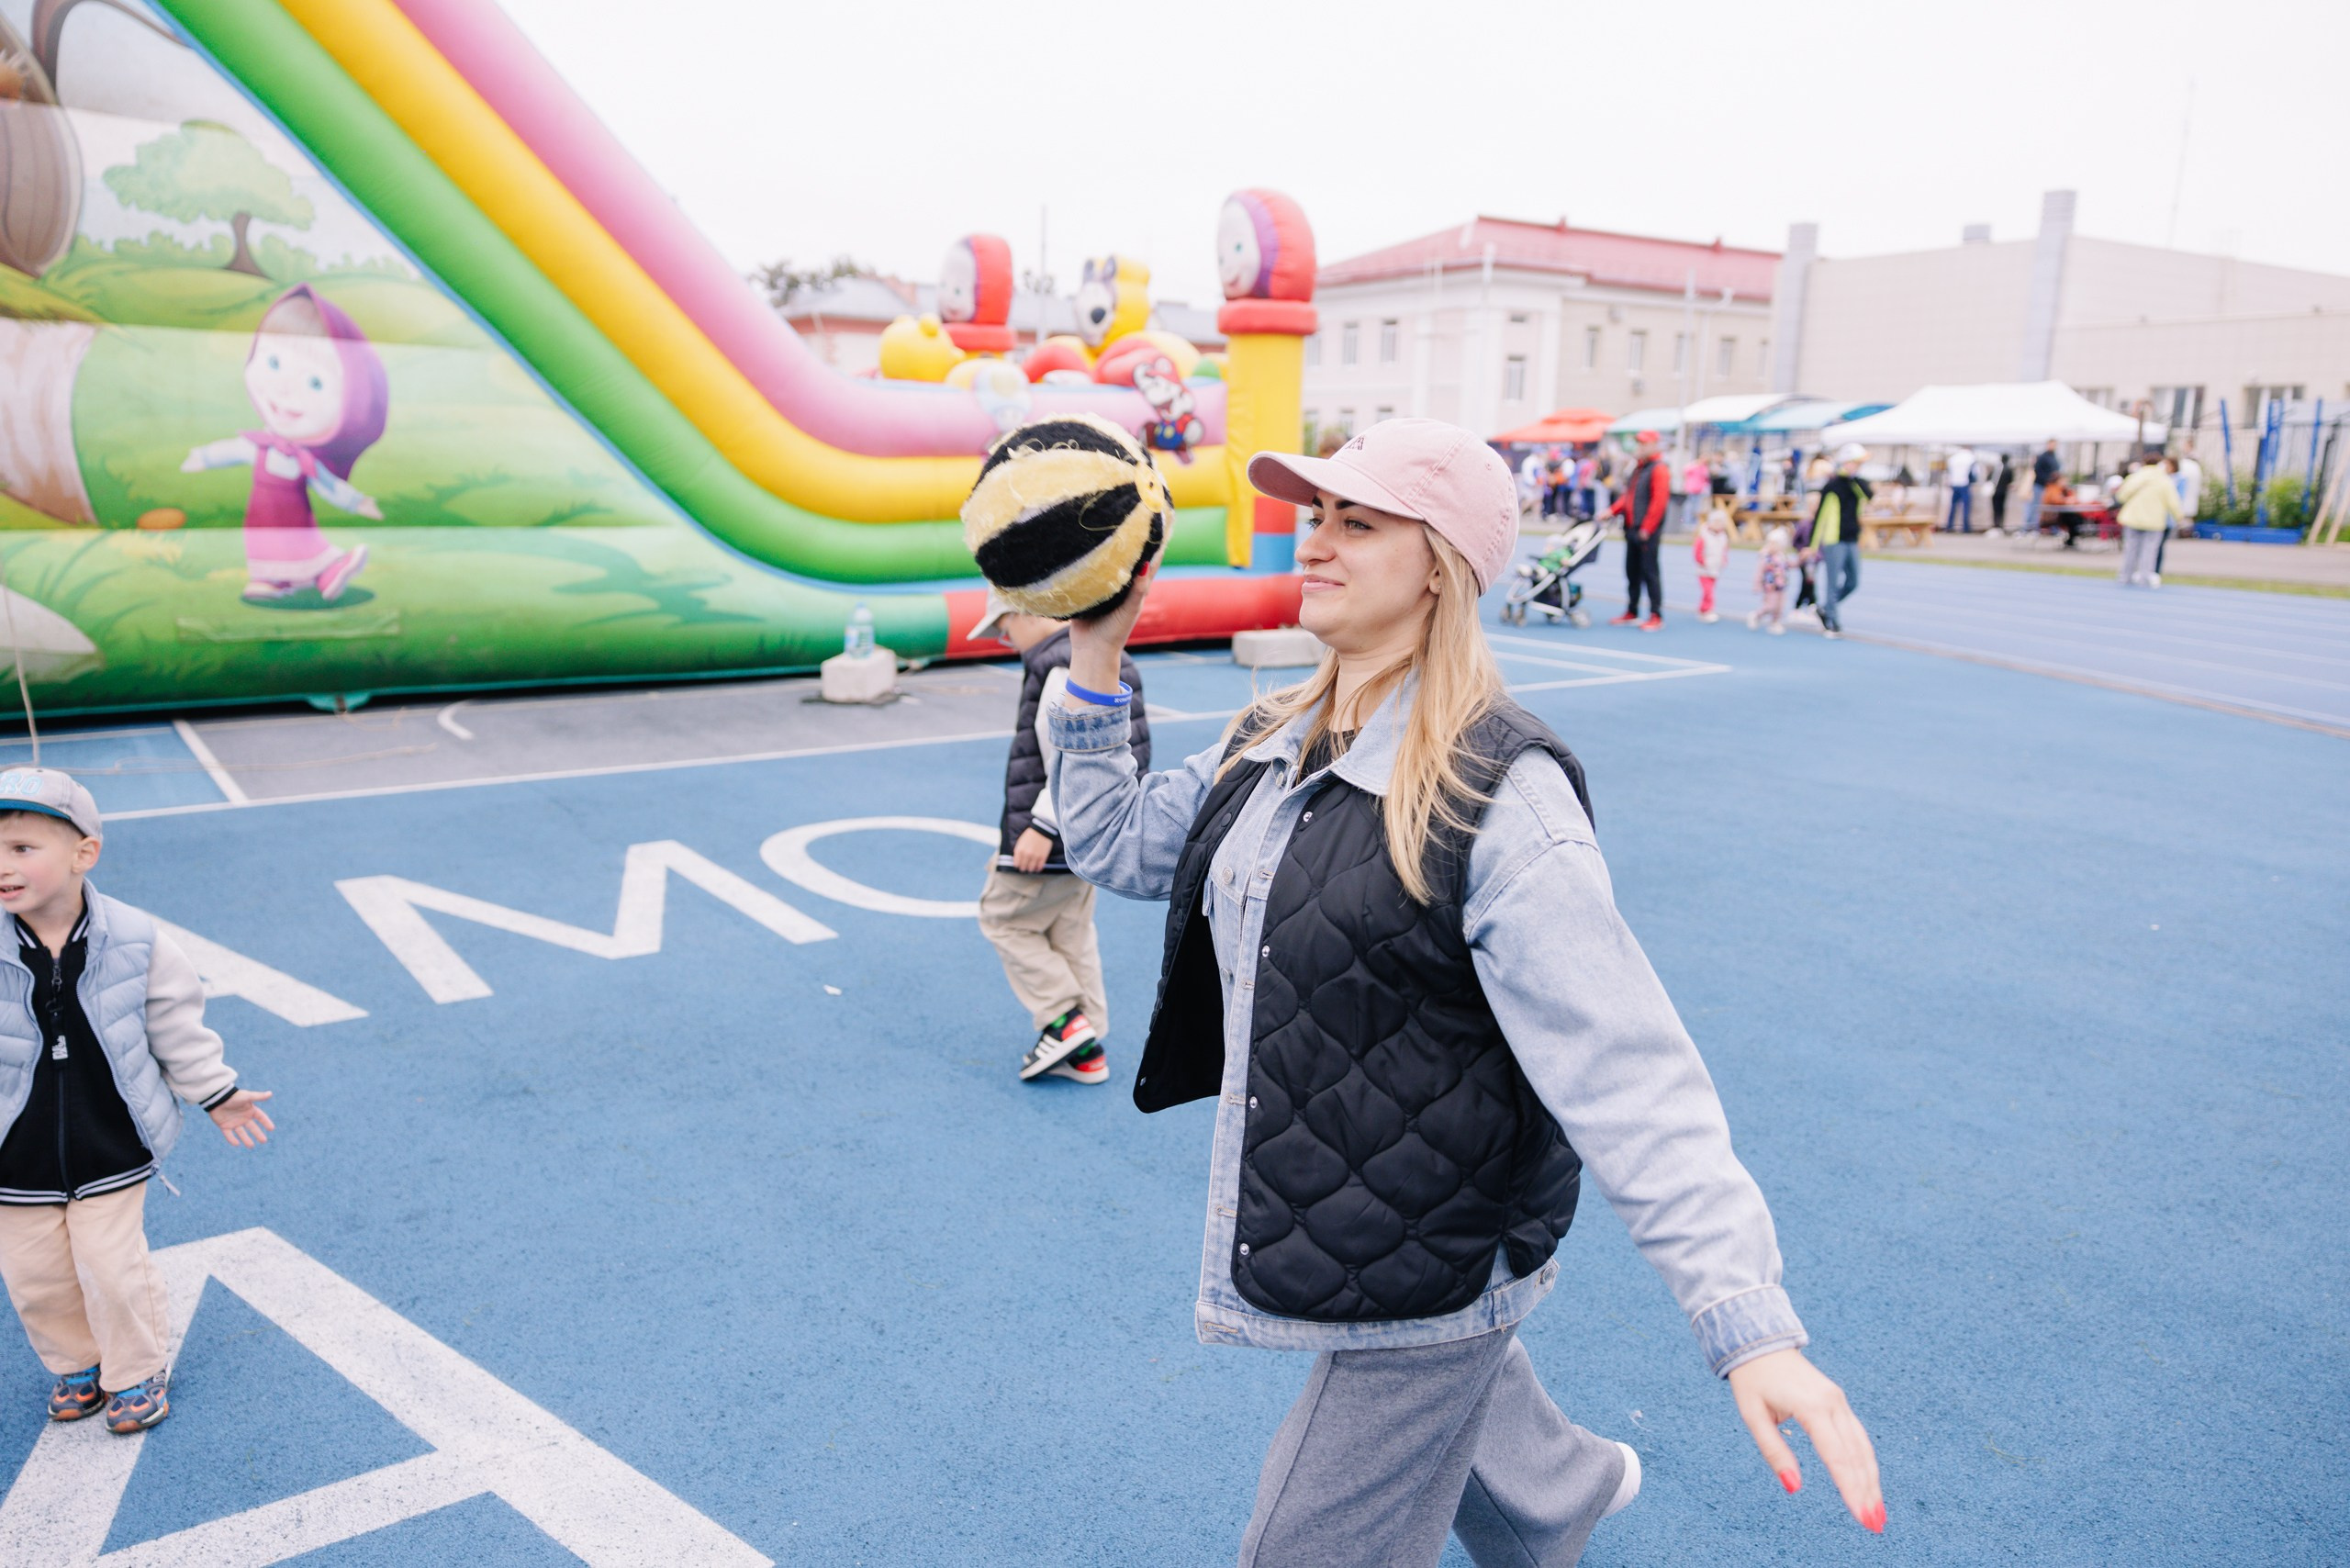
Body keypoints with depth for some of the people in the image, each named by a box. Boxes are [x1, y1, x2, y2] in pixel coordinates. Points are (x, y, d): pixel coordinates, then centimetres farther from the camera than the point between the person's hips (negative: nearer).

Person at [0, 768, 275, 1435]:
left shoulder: (134, 941, -14)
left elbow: (177, 1027, -2)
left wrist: (217, 1094, 4)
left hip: (111, 1150, -2)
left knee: (114, 1268, 8)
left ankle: (137, 1371, 33)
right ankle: (77, 1363, 44)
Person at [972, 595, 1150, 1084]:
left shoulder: (1062, 667, -20)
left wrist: (1042, 826, -24)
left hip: (1057, 830, -10)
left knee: (1002, 917, 6)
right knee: (1071, 932, 16)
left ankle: (1064, 1020, 3)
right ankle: (1086, 1051, 22)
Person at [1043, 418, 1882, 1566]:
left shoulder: (1496, 797, -25)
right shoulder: (1272, 748, 0)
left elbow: (1625, 1073, -30)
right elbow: (1117, 844, 10)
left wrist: (1751, 1326, -35)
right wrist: (1093, 659, 1)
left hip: (1423, 1262, -8)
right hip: (1310, 1214, 8)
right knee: (1459, 1400, 33)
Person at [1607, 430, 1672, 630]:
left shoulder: (1659, 469, -9)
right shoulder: (1638, 468, 17)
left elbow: (1659, 501, -16)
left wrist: (1646, 528, -19)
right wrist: (1612, 511, 6)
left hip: (1648, 532, -8)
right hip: (1632, 529, 8)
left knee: (1650, 572, -6)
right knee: (1632, 572, 12)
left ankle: (1657, 617, -2)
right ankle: (1631, 613, 20)